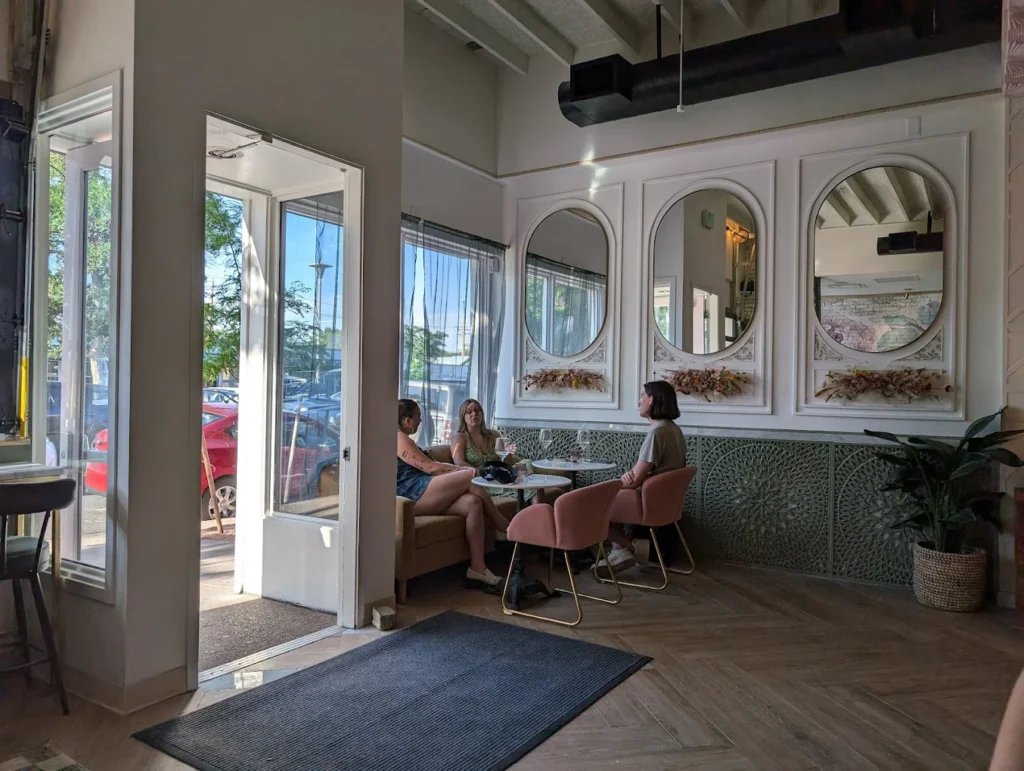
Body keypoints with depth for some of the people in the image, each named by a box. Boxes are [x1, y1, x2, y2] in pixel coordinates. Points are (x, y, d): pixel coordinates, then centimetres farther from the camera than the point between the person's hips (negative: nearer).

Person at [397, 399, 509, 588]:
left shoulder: (403, 439, 28)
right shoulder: (399, 437, -6)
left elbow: (429, 465, 22)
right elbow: (430, 468, -11)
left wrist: (458, 469, 9)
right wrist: (465, 471, -3)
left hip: (419, 497, 10)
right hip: (411, 495, -10)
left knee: (473, 503, -13)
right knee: (469, 479, -17)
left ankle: (478, 567, -18)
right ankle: (503, 525, 2)